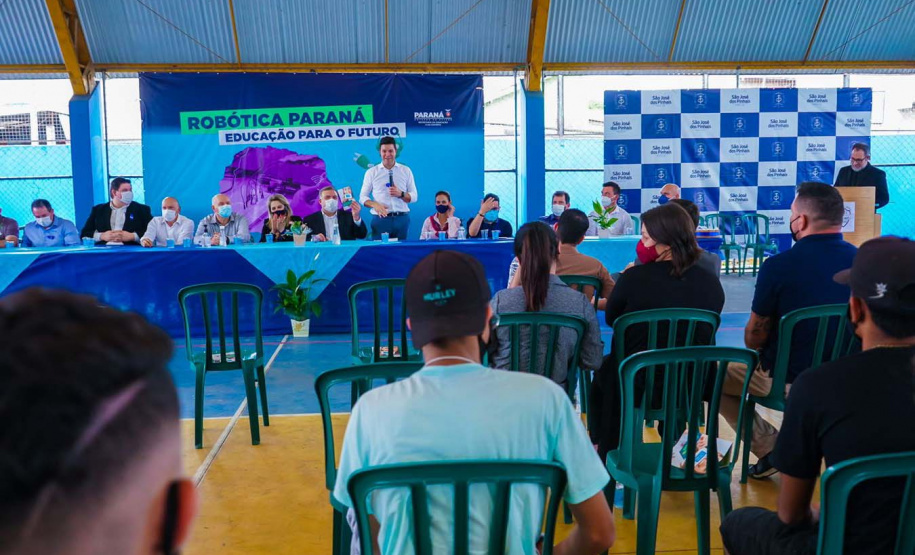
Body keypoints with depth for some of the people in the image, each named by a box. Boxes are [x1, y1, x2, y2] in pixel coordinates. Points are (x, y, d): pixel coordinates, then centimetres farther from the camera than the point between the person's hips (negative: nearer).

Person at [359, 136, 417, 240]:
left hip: (402, 219, 1)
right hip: (380, 219, -1)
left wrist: (401, 194, -11)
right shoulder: (371, 172, 8)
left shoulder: (406, 171, 10)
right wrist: (375, 205, -13)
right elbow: (363, 197, 8)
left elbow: (414, 196, 10)